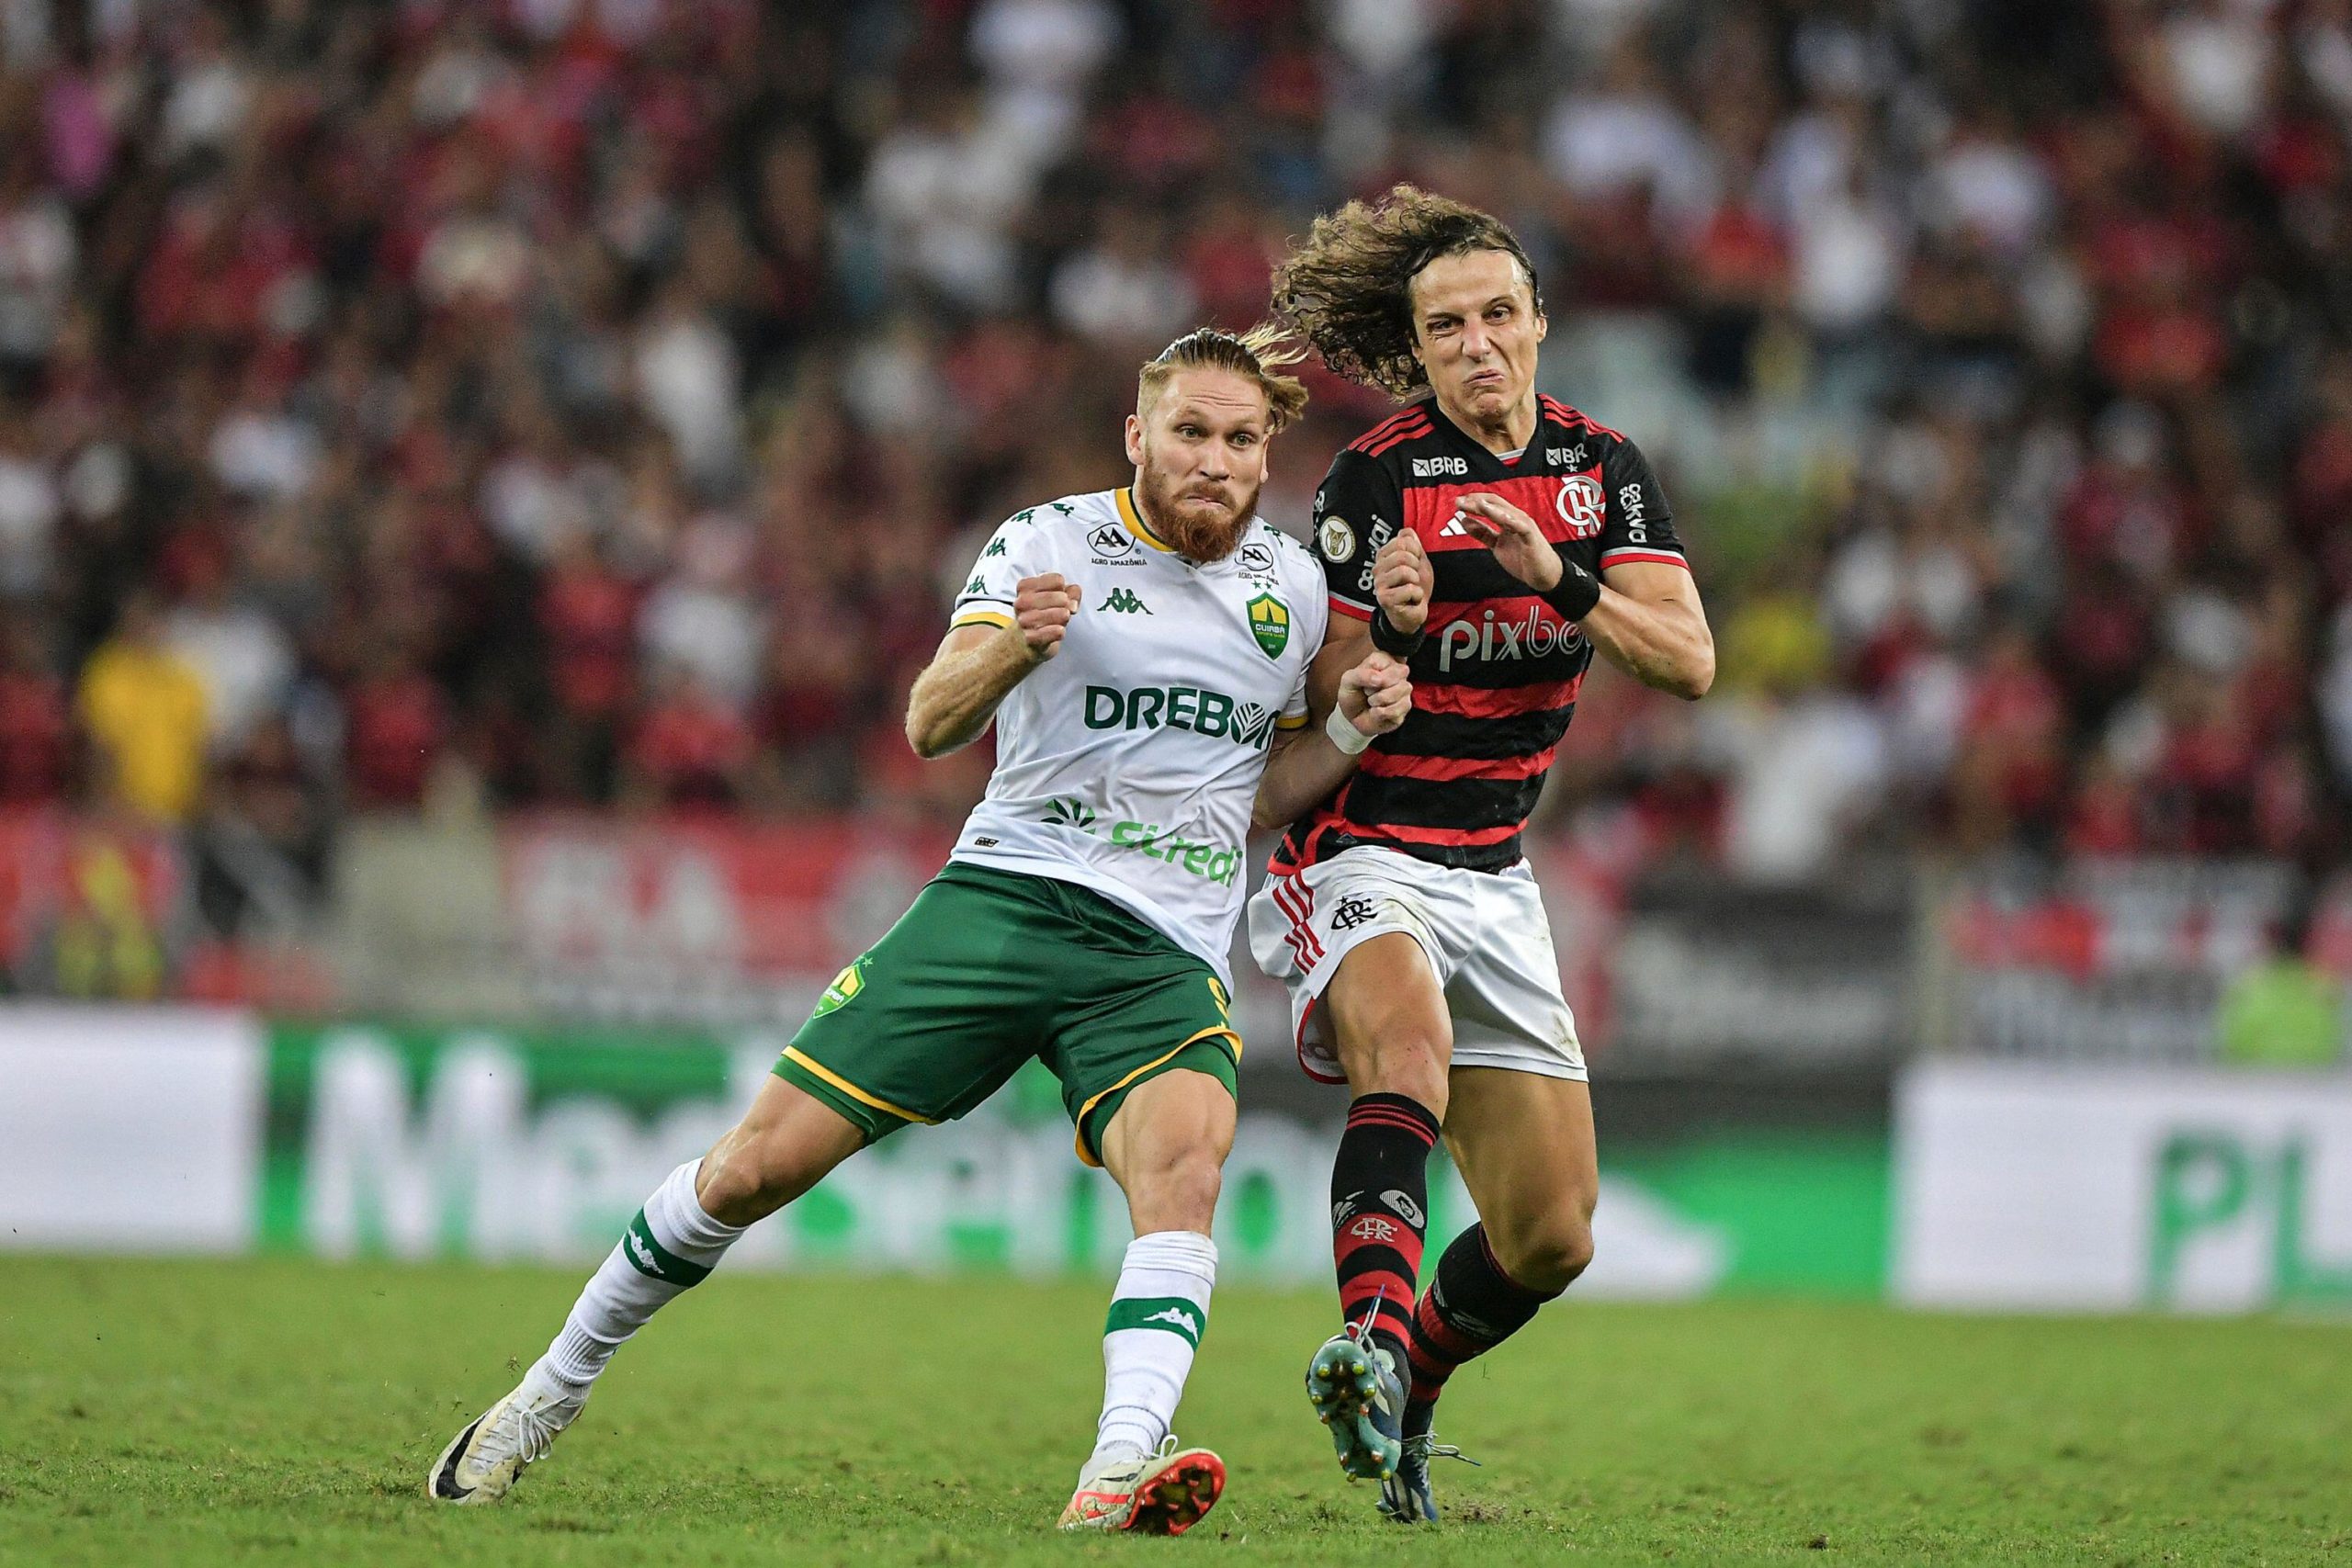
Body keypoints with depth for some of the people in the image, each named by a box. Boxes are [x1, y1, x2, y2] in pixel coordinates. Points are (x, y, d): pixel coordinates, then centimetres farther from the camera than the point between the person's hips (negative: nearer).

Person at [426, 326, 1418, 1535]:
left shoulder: (1292, 585, 11)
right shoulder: (1051, 542, -1)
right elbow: (932, 723, -14)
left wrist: (1352, 730, 4)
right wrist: (1012, 647, -34)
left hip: (1165, 958, 2)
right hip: (1005, 896, -2)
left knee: (1187, 1149, -32)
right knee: (763, 1162, -5)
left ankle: (1118, 1477, -46)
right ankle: (557, 1387, 19)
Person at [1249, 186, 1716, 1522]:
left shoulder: (1605, 470, 5)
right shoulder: (1372, 482, -9)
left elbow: (1690, 660, -6)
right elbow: (1320, 710, -9)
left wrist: (1561, 577, -21)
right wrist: (1385, 627, -29)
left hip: (1492, 879, 5)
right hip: (1356, 854, -5)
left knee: (1552, 1240, 4)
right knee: (1410, 1044, -39)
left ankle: (1403, 1388, 30)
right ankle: (1371, 1334, -54)